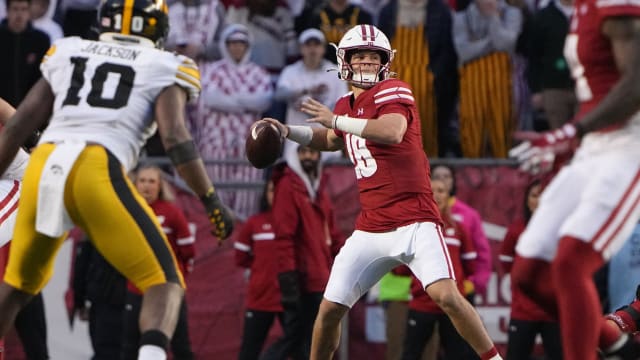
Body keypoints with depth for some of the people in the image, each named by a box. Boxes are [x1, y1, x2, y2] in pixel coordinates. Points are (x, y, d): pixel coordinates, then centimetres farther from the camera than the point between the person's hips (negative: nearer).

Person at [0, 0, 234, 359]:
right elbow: (174, 136, -1)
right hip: (98, 172, -4)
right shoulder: (163, 68, 14)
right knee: (165, 284, 4)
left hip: (43, 169, 4)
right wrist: (213, 201, 3)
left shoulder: (66, 53, 25)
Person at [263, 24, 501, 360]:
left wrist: (337, 120, -22)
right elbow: (332, 140, 38)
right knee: (330, 308, 5)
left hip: (415, 223, -6)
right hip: (371, 228, 6)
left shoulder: (391, 92, -7)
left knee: (446, 295, -23)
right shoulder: (346, 105, 14)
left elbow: (393, 132, -29)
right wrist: (289, 131, 22)